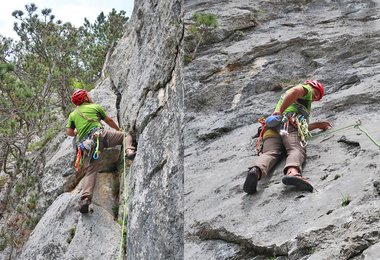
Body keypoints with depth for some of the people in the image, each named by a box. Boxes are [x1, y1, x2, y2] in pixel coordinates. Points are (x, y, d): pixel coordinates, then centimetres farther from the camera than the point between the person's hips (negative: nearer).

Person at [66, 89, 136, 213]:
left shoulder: (72, 115, 25)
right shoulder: (95, 107, 19)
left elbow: (69, 132, 18)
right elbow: (109, 120, 29)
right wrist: (118, 129, 45)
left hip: (86, 144, 3)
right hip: (99, 135, -3)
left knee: (90, 172, -1)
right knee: (126, 135, 11)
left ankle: (85, 198, -20)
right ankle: (129, 151, -21)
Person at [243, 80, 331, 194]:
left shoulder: (284, 95, 48)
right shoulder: (307, 89, 23)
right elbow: (296, 91, -5)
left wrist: (317, 125, 53)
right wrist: (280, 111, -6)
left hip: (271, 129, 6)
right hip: (289, 123, -6)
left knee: (269, 153, -20)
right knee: (297, 150, -27)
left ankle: (256, 171, -53)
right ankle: (292, 172, -61)